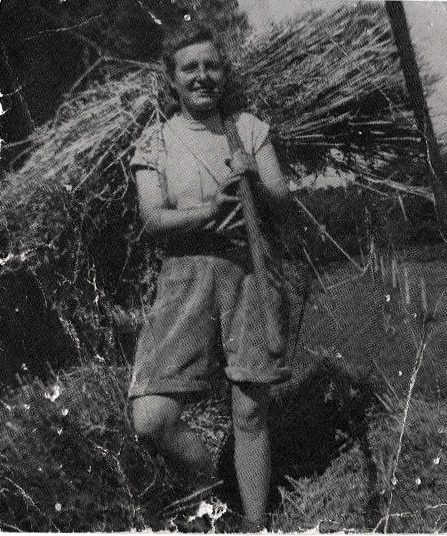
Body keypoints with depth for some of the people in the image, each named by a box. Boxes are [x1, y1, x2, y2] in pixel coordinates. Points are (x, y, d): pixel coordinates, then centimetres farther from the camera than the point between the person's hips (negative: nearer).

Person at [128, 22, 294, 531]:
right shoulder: (155, 142, 8)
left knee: (250, 413, 5)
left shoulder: (250, 128, 13)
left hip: (253, 270, 1)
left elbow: (281, 200, 6)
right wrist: (213, 210, -21)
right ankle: (210, 489, 17)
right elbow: (154, 218, -4)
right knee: (151, 418, -11)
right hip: (188, 274, 0)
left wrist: (255, 184, -17)